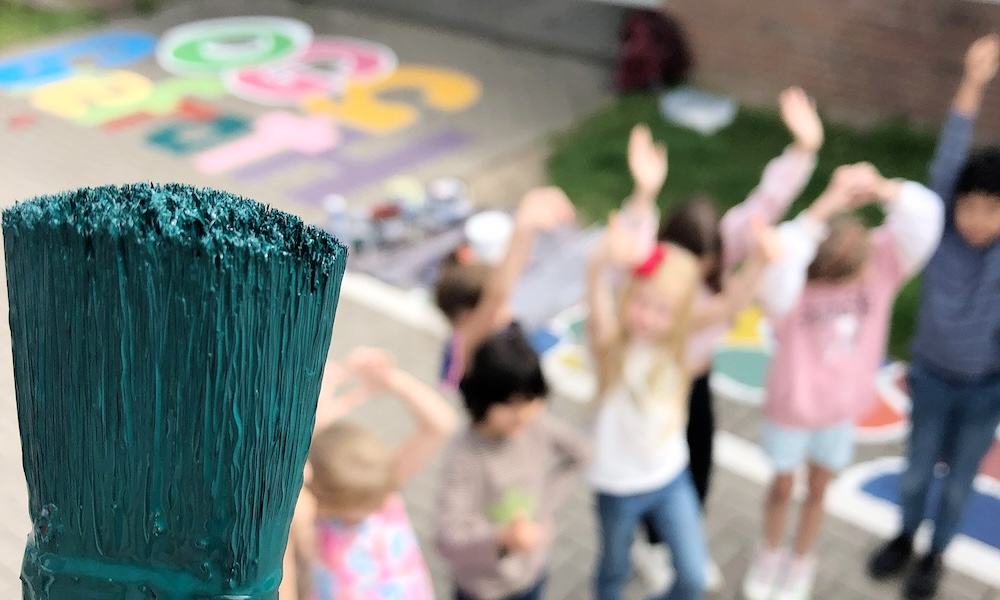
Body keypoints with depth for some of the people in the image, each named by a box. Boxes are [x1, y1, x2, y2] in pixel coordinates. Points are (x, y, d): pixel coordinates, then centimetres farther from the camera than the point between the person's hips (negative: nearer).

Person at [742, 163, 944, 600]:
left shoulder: (880, 259, -25)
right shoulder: (789, 286, -35)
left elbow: (923, 221, -42)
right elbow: (776, 270, -61)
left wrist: (882, 188, -61)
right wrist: (824, 207, -64)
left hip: (843, 405, 3)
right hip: (790, 405, -2)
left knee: (817, 489, 23)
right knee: (782, 487, 22)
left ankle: (801, 561, 51)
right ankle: (770, 554, 51)